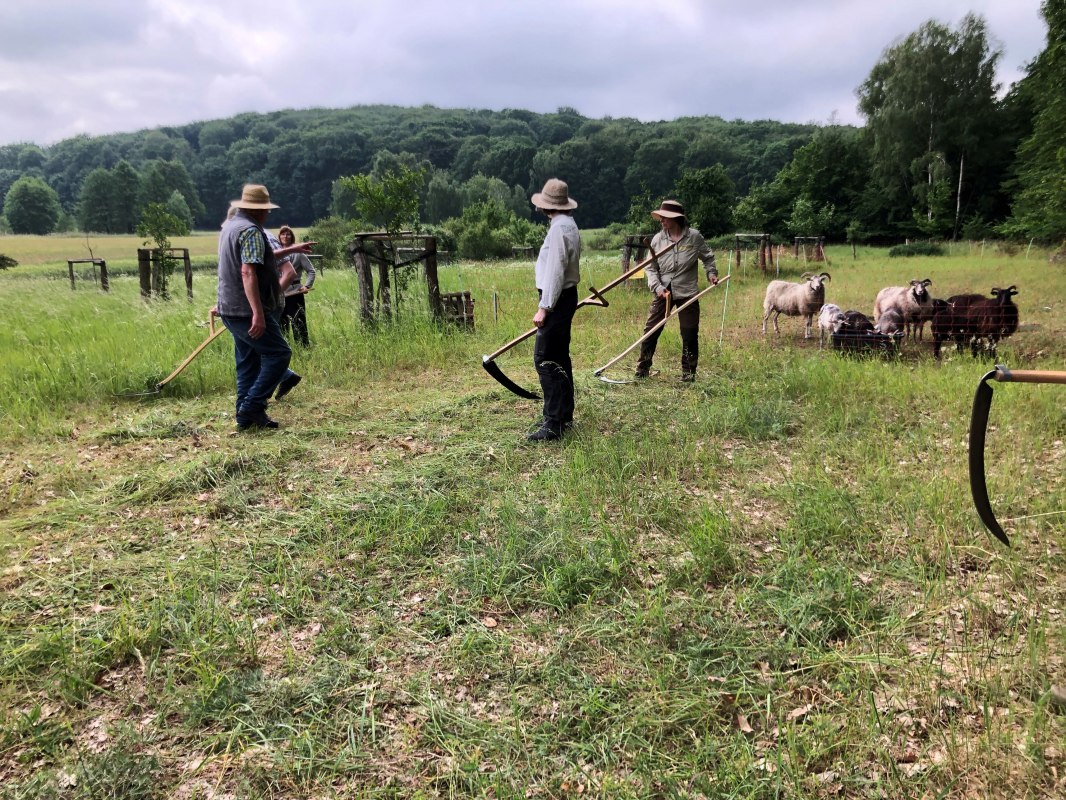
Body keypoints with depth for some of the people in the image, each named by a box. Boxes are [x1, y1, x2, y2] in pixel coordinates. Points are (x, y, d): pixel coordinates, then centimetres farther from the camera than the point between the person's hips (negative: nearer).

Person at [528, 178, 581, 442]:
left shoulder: (559, 228, -17)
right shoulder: (569, 224, 14)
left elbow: (554, 272, -22)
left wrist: (543, 307, -23)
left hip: (557, 301, -11)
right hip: (566, 297, 11)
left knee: (545, 360, -11)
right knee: (560, 358, 15)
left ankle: (553, 424, -11)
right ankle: (565, 415, 24)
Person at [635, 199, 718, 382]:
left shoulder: (694, 237, -4)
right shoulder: (658, 239, -1)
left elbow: (708, 257, 11)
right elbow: (650, 267, 2)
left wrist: (711, 273, -5)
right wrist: (658, 287, -11)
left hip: (687, 292, -1)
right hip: (663, 292, 1)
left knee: (689, 334, 3)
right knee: (651, 331, 0)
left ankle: (688, 372, 17)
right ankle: (642, 369, 12)